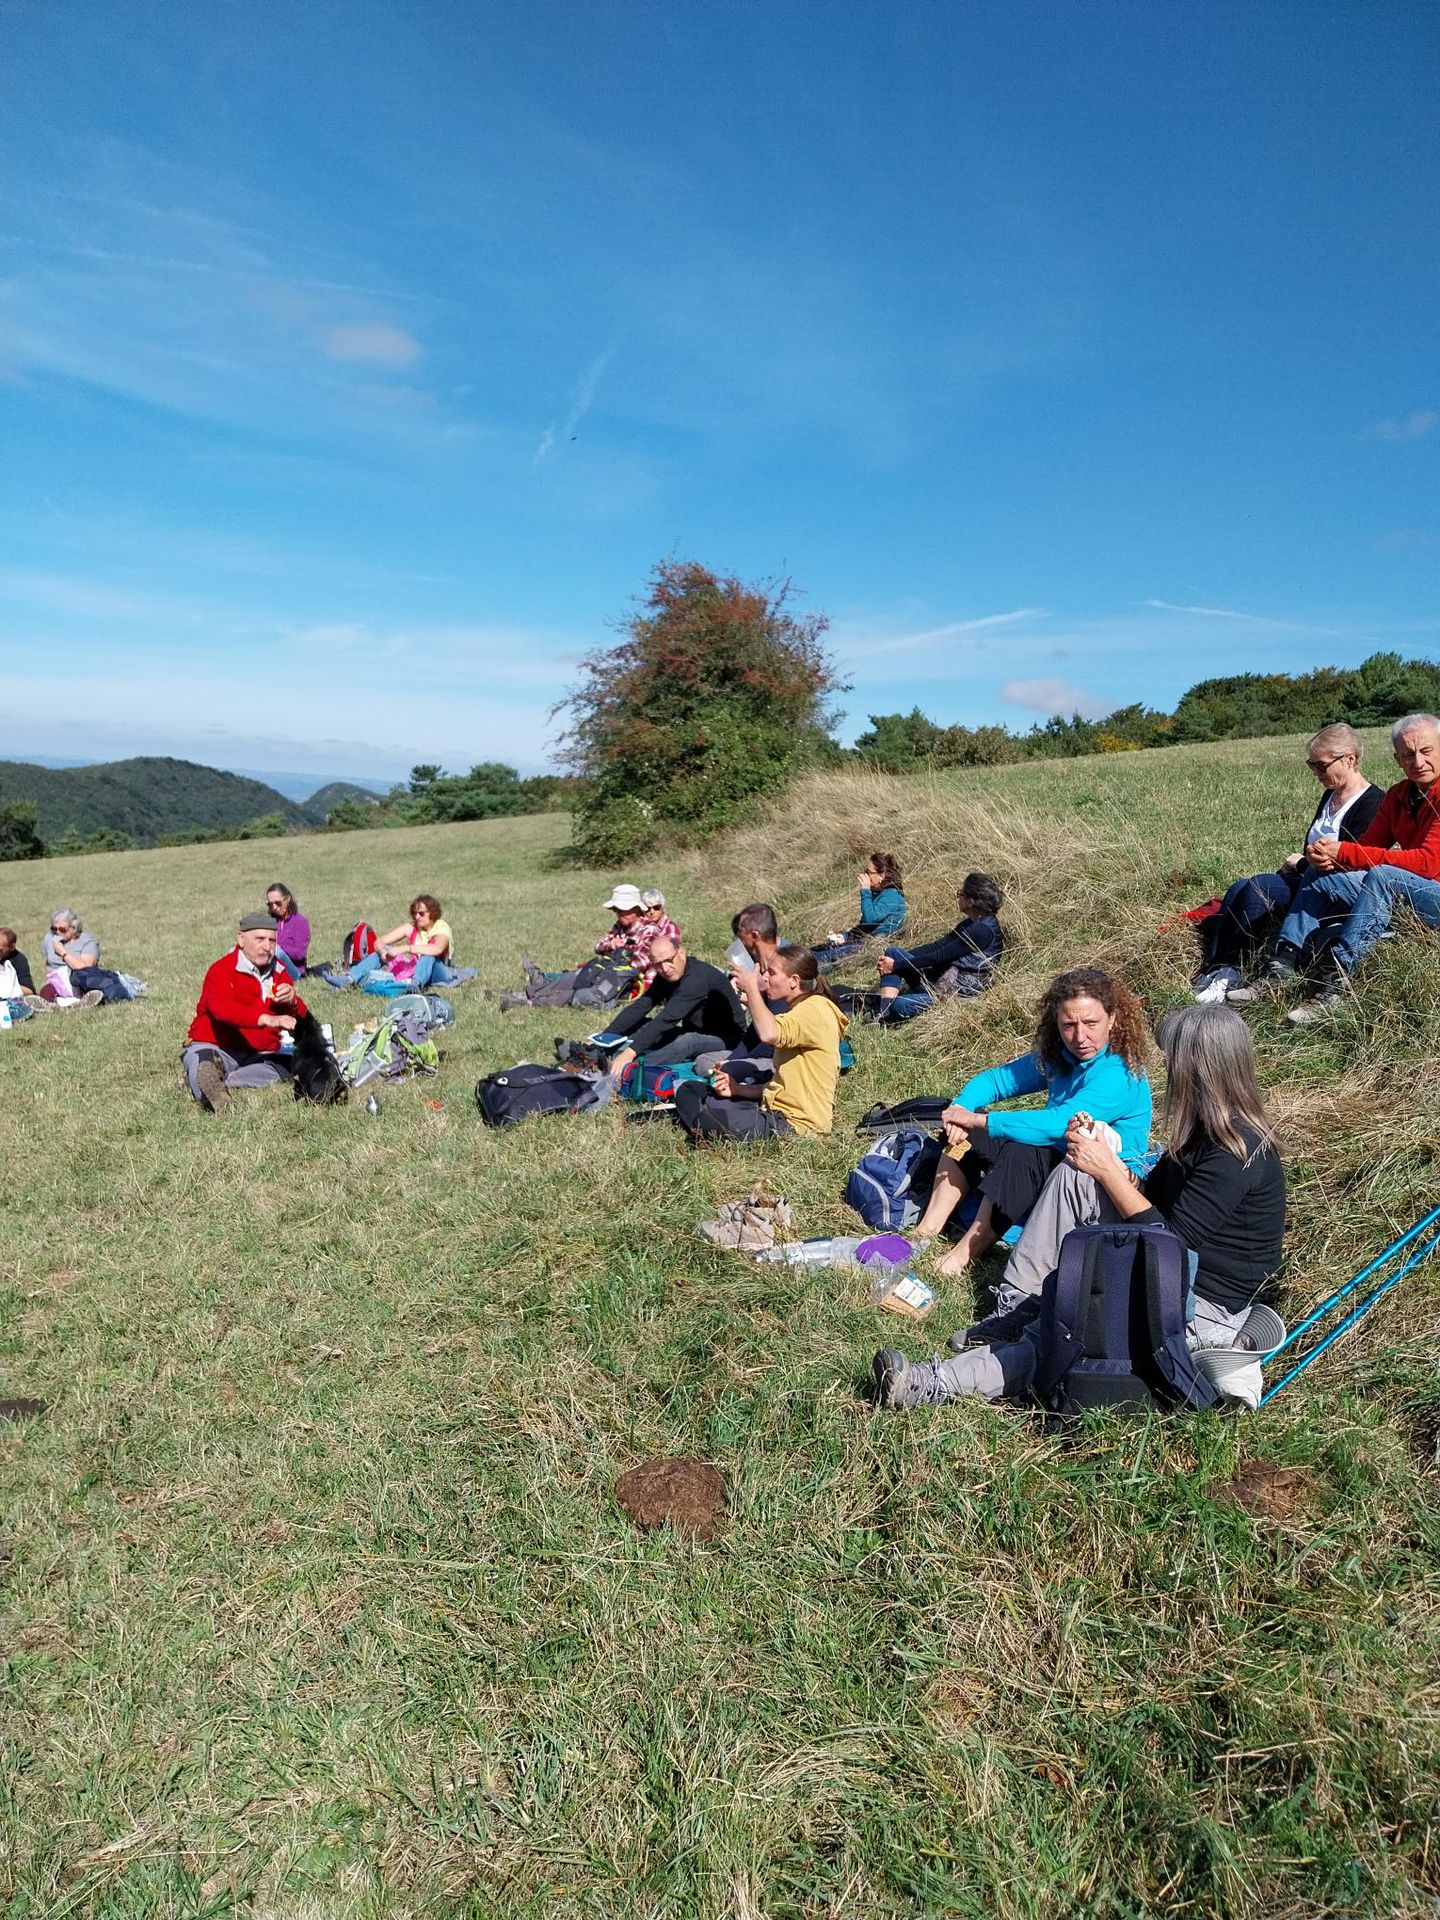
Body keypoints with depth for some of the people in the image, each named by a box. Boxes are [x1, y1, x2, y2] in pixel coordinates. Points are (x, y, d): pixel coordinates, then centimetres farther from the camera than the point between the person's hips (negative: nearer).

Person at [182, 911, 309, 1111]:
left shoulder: (279, 972, 9)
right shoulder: (221, 970, -8)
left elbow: (301, 1019, 8)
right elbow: (222, 1009, -29)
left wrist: (292, 1002, -18)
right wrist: (267, 1019, -45)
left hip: (260, 1054, 3)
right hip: (217, 1049, -3)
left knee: (287, 1065, -27)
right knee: (201, 1060, -34)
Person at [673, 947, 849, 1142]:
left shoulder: (815, 1009, -13)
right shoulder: (799, 1010, 19)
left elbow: (769, 1034, -35)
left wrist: (751, 988, -19)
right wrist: (739, 1089, 6)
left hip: (795, 1123, -10)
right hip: (774, 1110, 10)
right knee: (689, 1092, 9)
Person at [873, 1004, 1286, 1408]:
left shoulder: (1238, 1151, -24)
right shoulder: (1206, 1129, 6)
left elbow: (1172, 1243, -23)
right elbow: (1148, 1197, 8)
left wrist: (1108, 1171, -17)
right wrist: (1099, 1149, -6)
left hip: (1206, 1308, -9)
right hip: (1166, 1272, 9)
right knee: (1075, 1178, -4)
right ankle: (1018, 1312, -5)